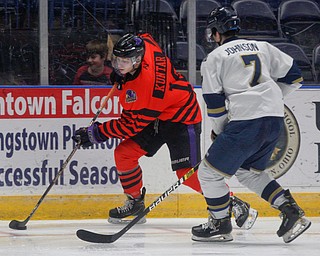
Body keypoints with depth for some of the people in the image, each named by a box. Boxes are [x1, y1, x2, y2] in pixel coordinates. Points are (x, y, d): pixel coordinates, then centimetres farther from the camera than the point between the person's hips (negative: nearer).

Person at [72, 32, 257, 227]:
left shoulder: (147, 84, -35)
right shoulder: (144, 44, -14)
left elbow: (132, 124, -27)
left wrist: (97, 133, -23)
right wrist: (120, 73, 11)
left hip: (182, 118, -9)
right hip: (156, 117, 9)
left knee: (187, 172, -17)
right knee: (123, 153, -1)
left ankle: (235, 205, -2)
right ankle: (135, 203, 15)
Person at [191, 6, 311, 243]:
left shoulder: (214, 58, 3)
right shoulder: (263, 47, 18)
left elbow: (215, 103, -1)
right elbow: (294, 76, 19)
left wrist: (219, 131, 14)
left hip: (246, 121, -7)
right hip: (275, 119, 7)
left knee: (210, 171, 8)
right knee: (249, 170, 24)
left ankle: (220, 225, 17)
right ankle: (292, 212, 12)